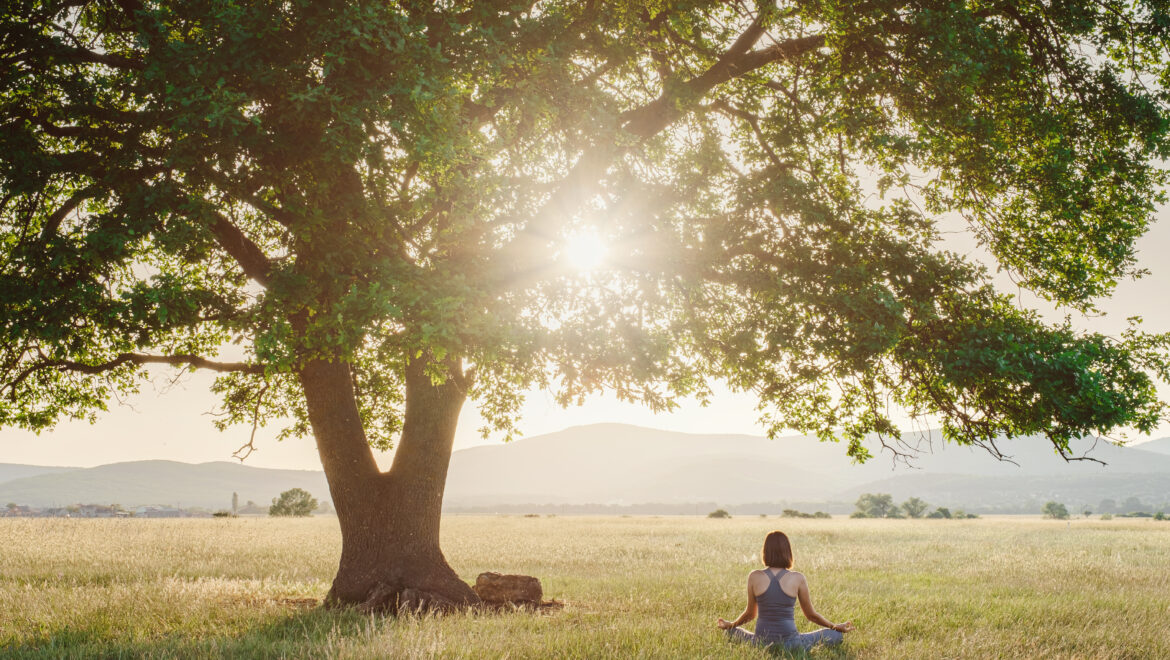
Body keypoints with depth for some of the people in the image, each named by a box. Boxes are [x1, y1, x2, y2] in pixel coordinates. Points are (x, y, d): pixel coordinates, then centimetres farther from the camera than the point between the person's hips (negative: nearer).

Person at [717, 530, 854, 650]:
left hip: (761, 642, 2)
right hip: (790, 642, -2)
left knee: (732, 631, 32)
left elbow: (750, 614, 9)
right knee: (837, 635, 13)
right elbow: (811, 615, 6)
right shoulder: (798, 579, -6)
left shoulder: (754, 577, -3)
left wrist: (730, 624, 30)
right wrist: (836, 626, 24)